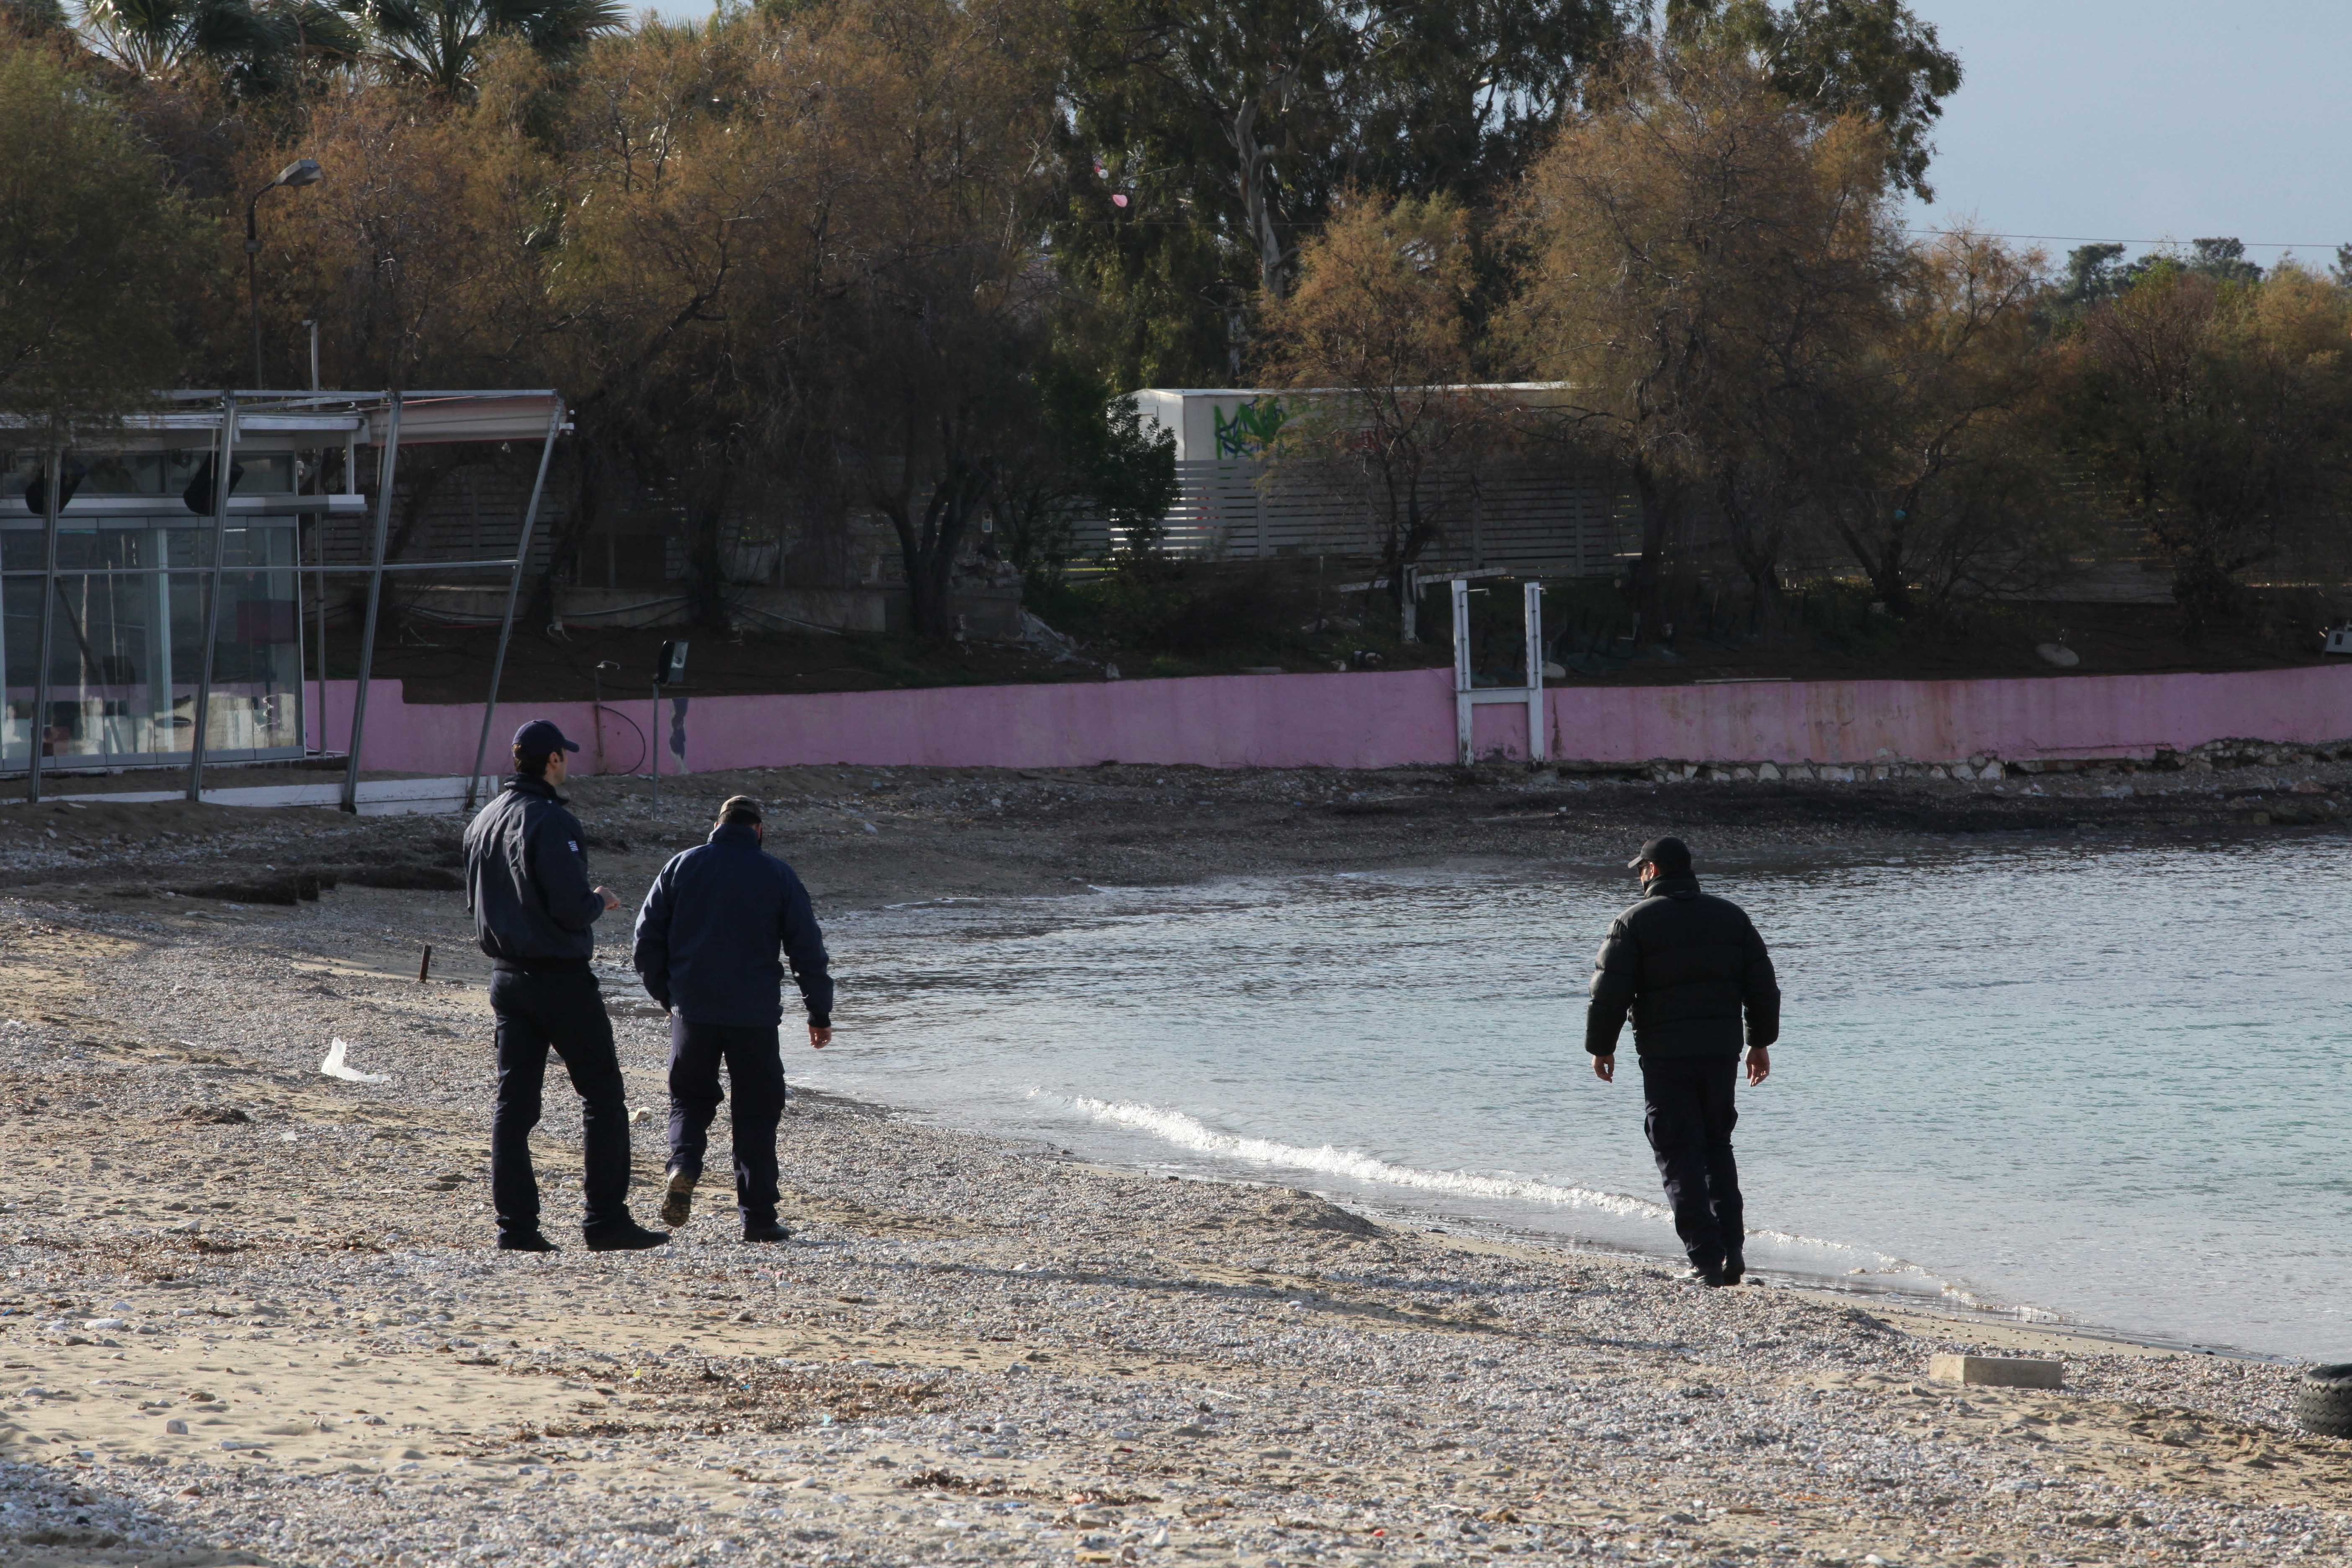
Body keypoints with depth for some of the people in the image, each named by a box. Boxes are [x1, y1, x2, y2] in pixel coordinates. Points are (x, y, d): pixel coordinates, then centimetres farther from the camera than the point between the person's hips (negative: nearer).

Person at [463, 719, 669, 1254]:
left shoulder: (483, 823, 9)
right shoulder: (552, 823, -17)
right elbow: (572, 908, -22)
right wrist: (599, 901, -2)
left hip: (507, 979, 8)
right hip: (560, 978, -8)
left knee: (514, 1102, 7)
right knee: (602, 1096, 2)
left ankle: (516, 1224, 4)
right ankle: (605, 1219, 0)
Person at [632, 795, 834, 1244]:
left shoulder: (681, 867, 5)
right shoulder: (777, 875, 2)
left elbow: (647, 938, 6)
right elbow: (808, 949, 2)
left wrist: (664, 993, 19)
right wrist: (820, 1014, 10)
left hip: (693, 1010, 1)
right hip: (755, 1015, -1)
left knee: (690, 1100, 16)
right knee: (756, 1112, 7)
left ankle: (684, 1165, -13)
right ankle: (758, 1217, 4)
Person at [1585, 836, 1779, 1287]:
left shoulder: (1634, 922, -4)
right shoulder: (1731, 917, 10)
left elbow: (1609, 992, -7)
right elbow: (1763, 985, 11)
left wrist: (1601, 1047, 5)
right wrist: (1761, 1042, 19)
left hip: (1664, 1054, -4)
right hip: (1722, 1049, 4)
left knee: (1680, 1157, 1)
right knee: (1717, 1149, 18)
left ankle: (1706, 1259, -6)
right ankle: (1733, 1247, 6)